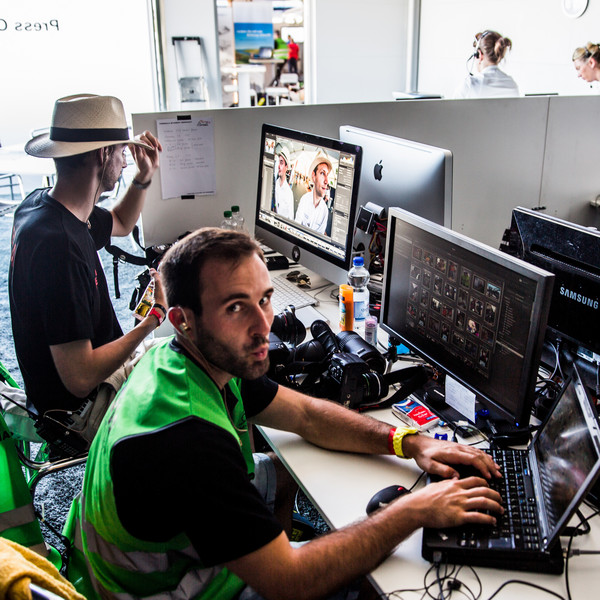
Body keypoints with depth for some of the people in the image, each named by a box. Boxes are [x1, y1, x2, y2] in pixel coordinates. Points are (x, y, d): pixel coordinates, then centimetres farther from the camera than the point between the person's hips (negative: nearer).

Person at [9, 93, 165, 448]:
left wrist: (144, 177, 2)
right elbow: (80, 377, -32)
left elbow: (120, 224, 20)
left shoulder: (42, 204, -2)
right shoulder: (58, 244, -33)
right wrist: (155, 316, -22)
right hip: (80, 411, -10)